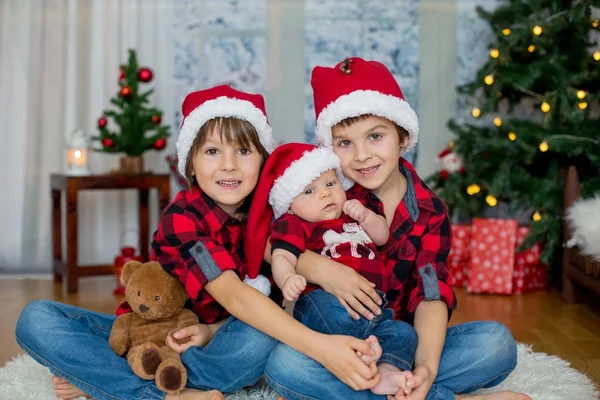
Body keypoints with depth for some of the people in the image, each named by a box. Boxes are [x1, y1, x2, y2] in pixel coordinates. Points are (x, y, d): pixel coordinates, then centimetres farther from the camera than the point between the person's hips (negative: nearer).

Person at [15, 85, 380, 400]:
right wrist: (317, 346, -49)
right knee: (37, 319, -22)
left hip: (212, 339, 3)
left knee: (265, 337, -33)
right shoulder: (182, 217, -22)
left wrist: (214, 330, -27)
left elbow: (266, 299, -5)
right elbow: (234, 296, -36)